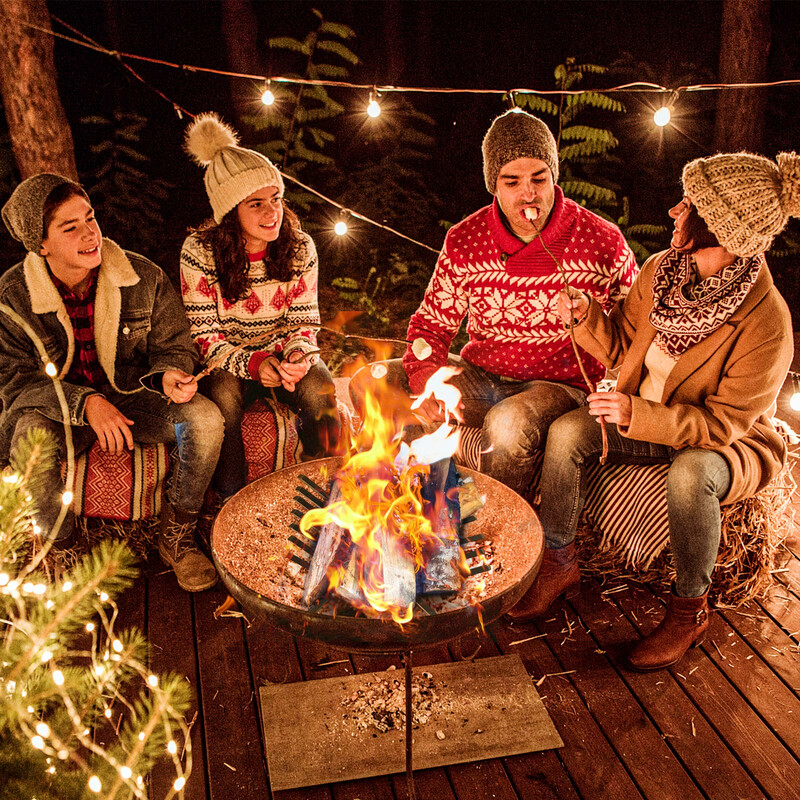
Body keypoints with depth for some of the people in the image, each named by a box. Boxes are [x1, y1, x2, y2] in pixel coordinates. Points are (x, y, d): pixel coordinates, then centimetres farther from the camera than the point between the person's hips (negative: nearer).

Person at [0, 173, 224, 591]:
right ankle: (63, 551, -7)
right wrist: (85, 403, -29)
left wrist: (169, 374, -26)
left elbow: (172, 346, 0)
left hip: (133, 398, 2)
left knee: (205, 417, -25)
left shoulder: (144, 277, -10)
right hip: (57, 410, -1)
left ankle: (176, 537, -4)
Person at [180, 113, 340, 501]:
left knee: (318, 388, -29)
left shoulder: (299, 247, -7)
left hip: (283, 352, 2)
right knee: (223, 396, -34)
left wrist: (299, 356, -26)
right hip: (227, 361, -1)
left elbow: (304, 323, -2)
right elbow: (204, 335, -12)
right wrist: (252, 364, -30)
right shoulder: (200, 251, -14)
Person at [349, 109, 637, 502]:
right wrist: (425, 384, -16)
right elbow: (431, 323, 3)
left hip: (560, 385, -3)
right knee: (368, 384, -11)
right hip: (480, 377, 4)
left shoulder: (603, 242, -9)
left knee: (508, 425, -38)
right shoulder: (464, 242, -3)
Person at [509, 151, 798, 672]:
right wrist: (586, 316, -17)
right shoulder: (661, 270, -10)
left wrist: (637, 414, -36)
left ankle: (690, 610, -12)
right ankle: (560, 566, 1)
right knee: (567, 432, -16)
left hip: (733, 444, -5)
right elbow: (621, 348, 3)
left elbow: (723, 423, -24)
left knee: (689, 472, -38)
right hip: (650, 419, 6)